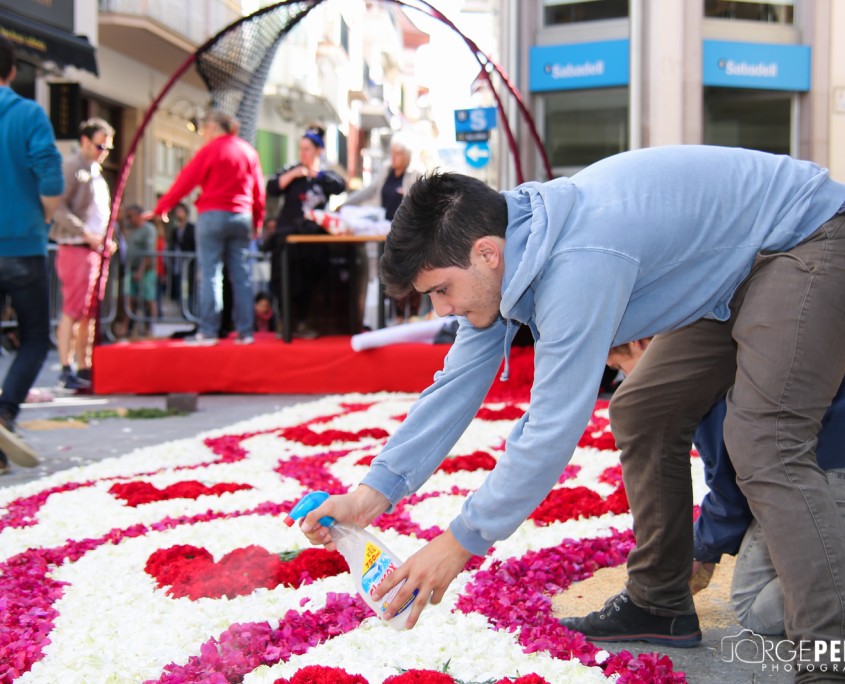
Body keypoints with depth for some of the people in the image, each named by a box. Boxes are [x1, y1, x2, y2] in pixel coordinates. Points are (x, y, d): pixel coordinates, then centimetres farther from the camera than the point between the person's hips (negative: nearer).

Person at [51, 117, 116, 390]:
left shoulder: (96, 172, 21)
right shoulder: (71, 167, -6)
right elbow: (58, 208, -15)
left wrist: (105, 240, 10)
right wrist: (86, 234, -19)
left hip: (95, 251, 8)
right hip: (75, 248, -8)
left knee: (89, 313, 8)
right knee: (73, 311, -9)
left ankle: (84, 368, 13)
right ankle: (66, 370, -7)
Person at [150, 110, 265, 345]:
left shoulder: (210, 150, -4)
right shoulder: (248, 151, 10)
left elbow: (185, 181, -3)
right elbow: (258, 189, 12)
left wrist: (160, 208, 4)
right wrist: (257, 220, 19)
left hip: (213, 215, -4)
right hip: (242, 217, 5)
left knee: (210, 273, -3)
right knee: (241, 275, 5)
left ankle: (208, 331, -6)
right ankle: (245, 332, 4)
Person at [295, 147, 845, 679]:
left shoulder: (577, 263, -36)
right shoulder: (504, 250, -6)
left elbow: (554, 427, -33)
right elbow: (457, 385, 0)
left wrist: (461, 543, -24)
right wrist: (376, 490, -5)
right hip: (737, 270, 10)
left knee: (765, 445, -24)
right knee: (642, 416, 10)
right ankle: (660, 606, 21)